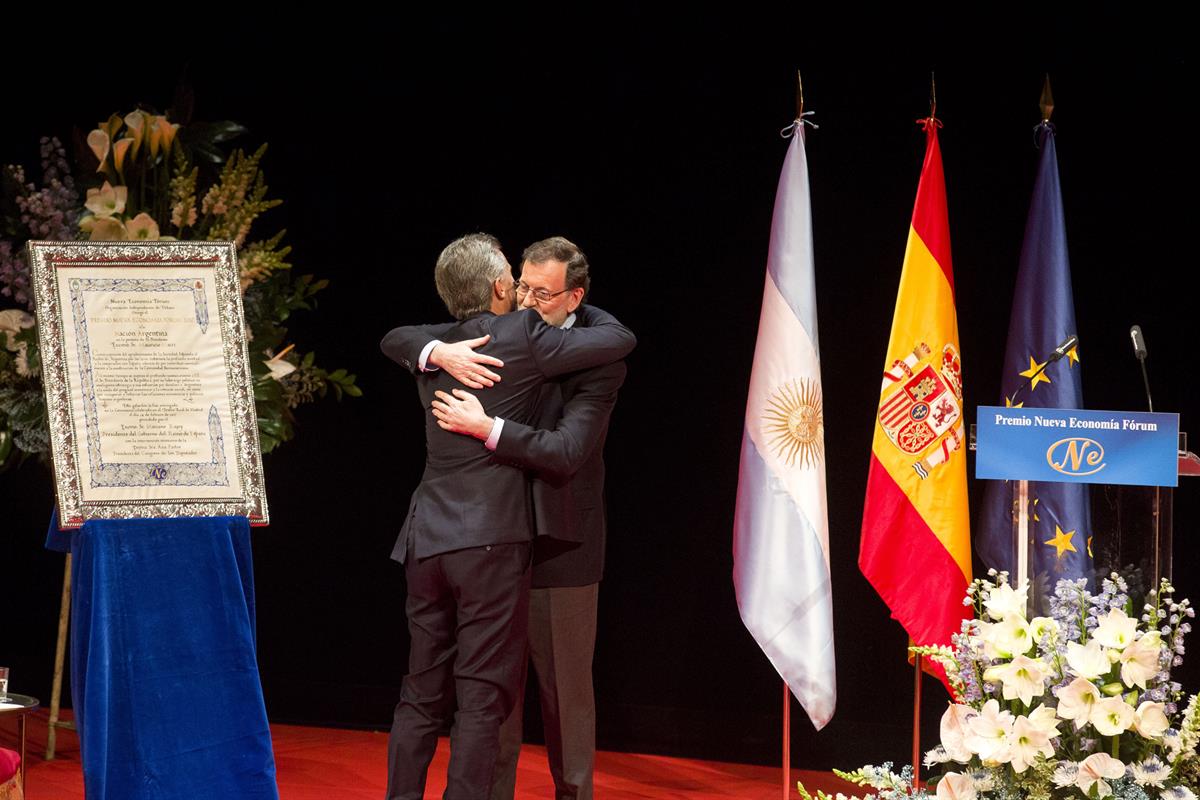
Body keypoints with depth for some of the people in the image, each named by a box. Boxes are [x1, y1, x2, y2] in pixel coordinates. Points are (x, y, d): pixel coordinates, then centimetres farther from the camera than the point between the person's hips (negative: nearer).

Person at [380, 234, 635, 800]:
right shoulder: (523, 338, -8)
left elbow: (392, 339, 34)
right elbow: (619, 340, -2)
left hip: (426, 541, 6)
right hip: (490, 541, -6)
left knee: (421, 697, 12)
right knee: (481, 700, -3)